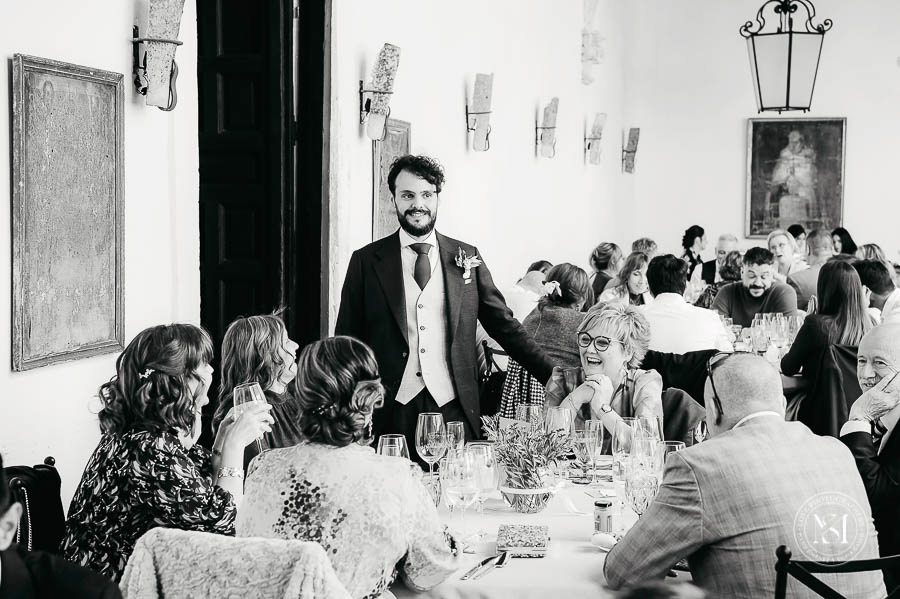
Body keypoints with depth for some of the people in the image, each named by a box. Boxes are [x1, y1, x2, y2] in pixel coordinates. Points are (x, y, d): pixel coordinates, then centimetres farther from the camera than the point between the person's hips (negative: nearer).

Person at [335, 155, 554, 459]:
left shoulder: (466, 258, 9)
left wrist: (553, 375, 4)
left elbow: (503, 325, 11)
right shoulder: (366, 262, 5)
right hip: (392, 411, -1)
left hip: (454, 410, 1)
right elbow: (347, 342, 7)